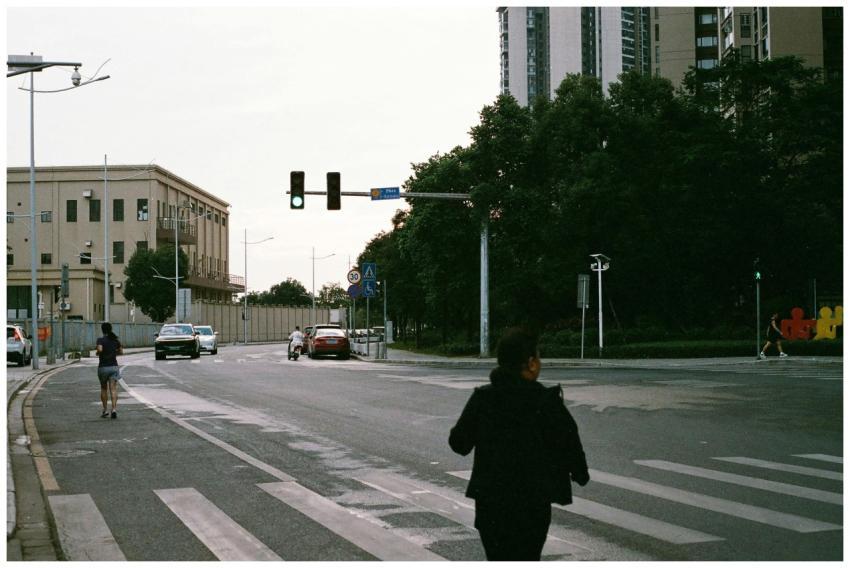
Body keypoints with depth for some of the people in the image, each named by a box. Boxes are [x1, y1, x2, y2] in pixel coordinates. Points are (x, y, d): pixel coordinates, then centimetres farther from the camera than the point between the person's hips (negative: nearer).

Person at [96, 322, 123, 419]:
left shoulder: (101, 340, -8)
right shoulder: (115, 340, 5)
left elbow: (100, 349, -25)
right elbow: (121, 352, 11)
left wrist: (98, 352, -4)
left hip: (103, 367, -2)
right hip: (114, 366, 2)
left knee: (104, 389, 16)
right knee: (113, 389, -4)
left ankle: (105, 410, 17)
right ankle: (114, 409, -21)